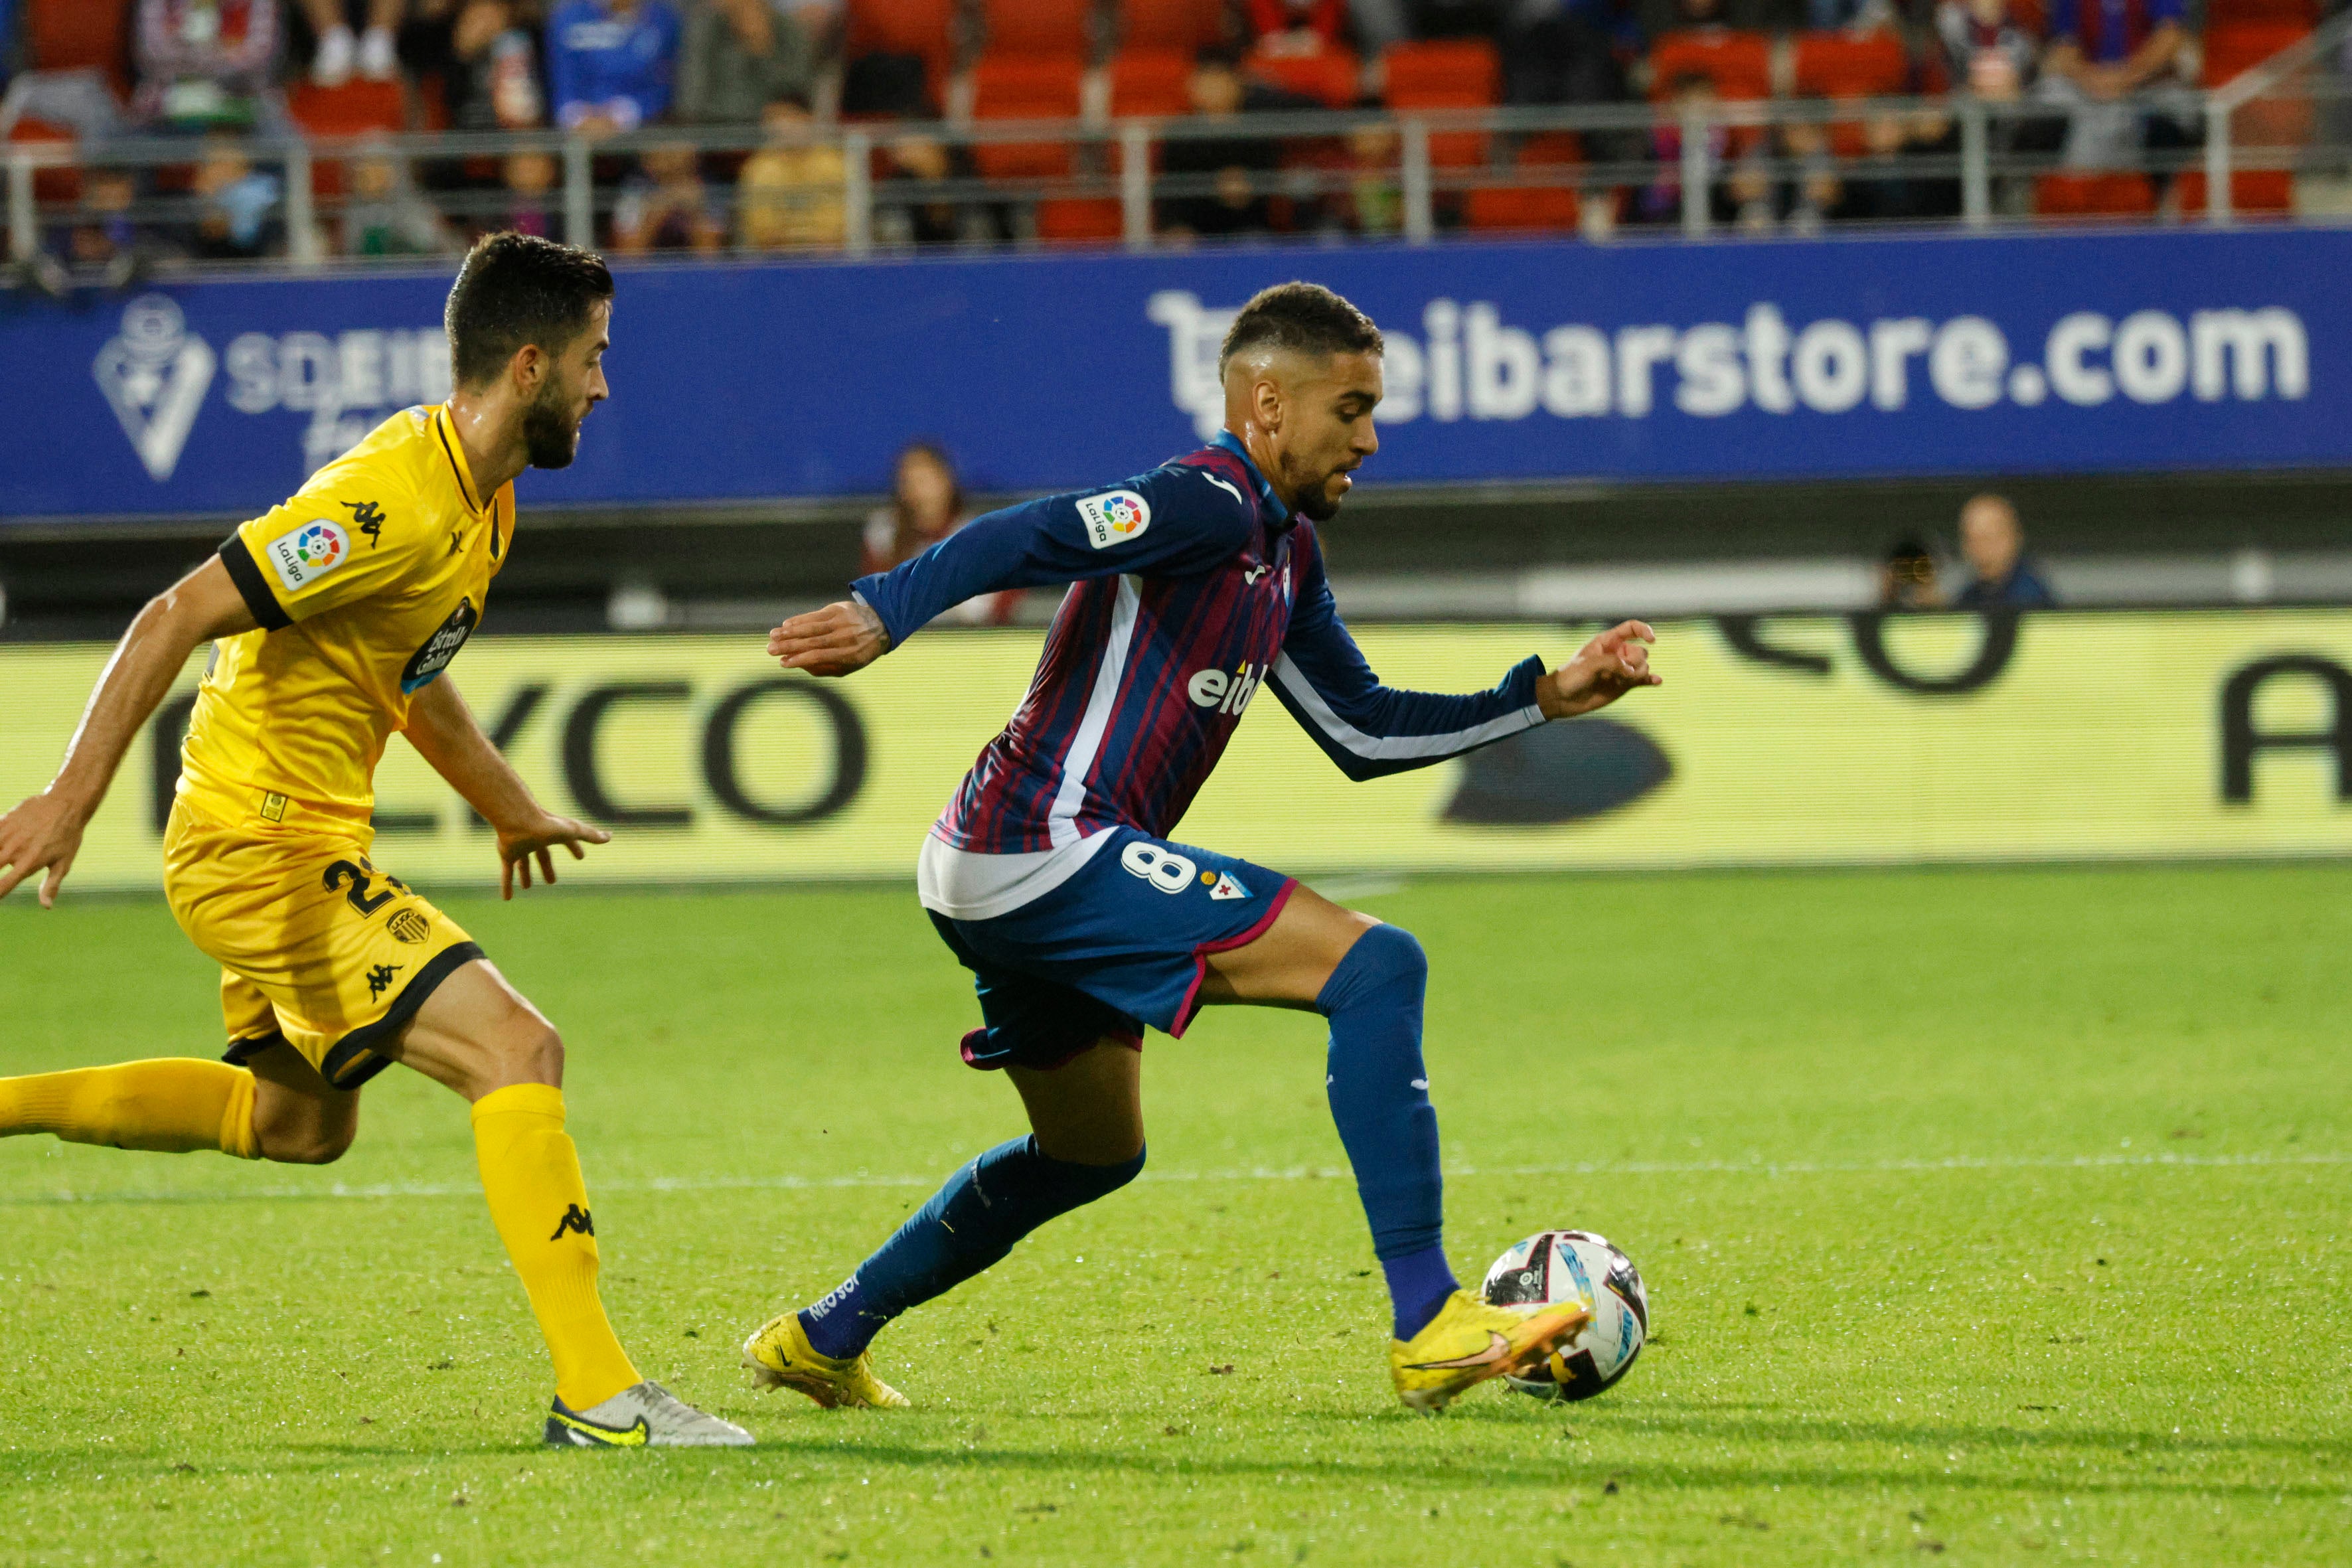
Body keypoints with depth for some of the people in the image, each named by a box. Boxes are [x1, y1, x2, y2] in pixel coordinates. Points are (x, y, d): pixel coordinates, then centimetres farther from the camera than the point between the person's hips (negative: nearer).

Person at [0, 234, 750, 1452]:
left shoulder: (481, 498, 8)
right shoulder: (393, 503, -24)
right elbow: (175, 619, -26)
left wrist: (511, 811, 32)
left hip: (289, 848, 11)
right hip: (266, 849, -11)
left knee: (300, 1122, 27)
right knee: (517, 1051, -17)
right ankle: (597, 1394, -18)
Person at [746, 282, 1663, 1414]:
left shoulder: (1284, 555, 19)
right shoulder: (1208, 506, -12)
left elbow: (1363, 733, 24)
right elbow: (1026, 540, -26)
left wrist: (1547, 695, 17)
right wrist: (885, 614, -41)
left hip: (1000, 880, 11)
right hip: (1050, 850, -11)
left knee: (1093, 1155, 30)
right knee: (1377, 968, -17)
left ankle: (820, 1342, 38)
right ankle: (1429, 1330, -21)